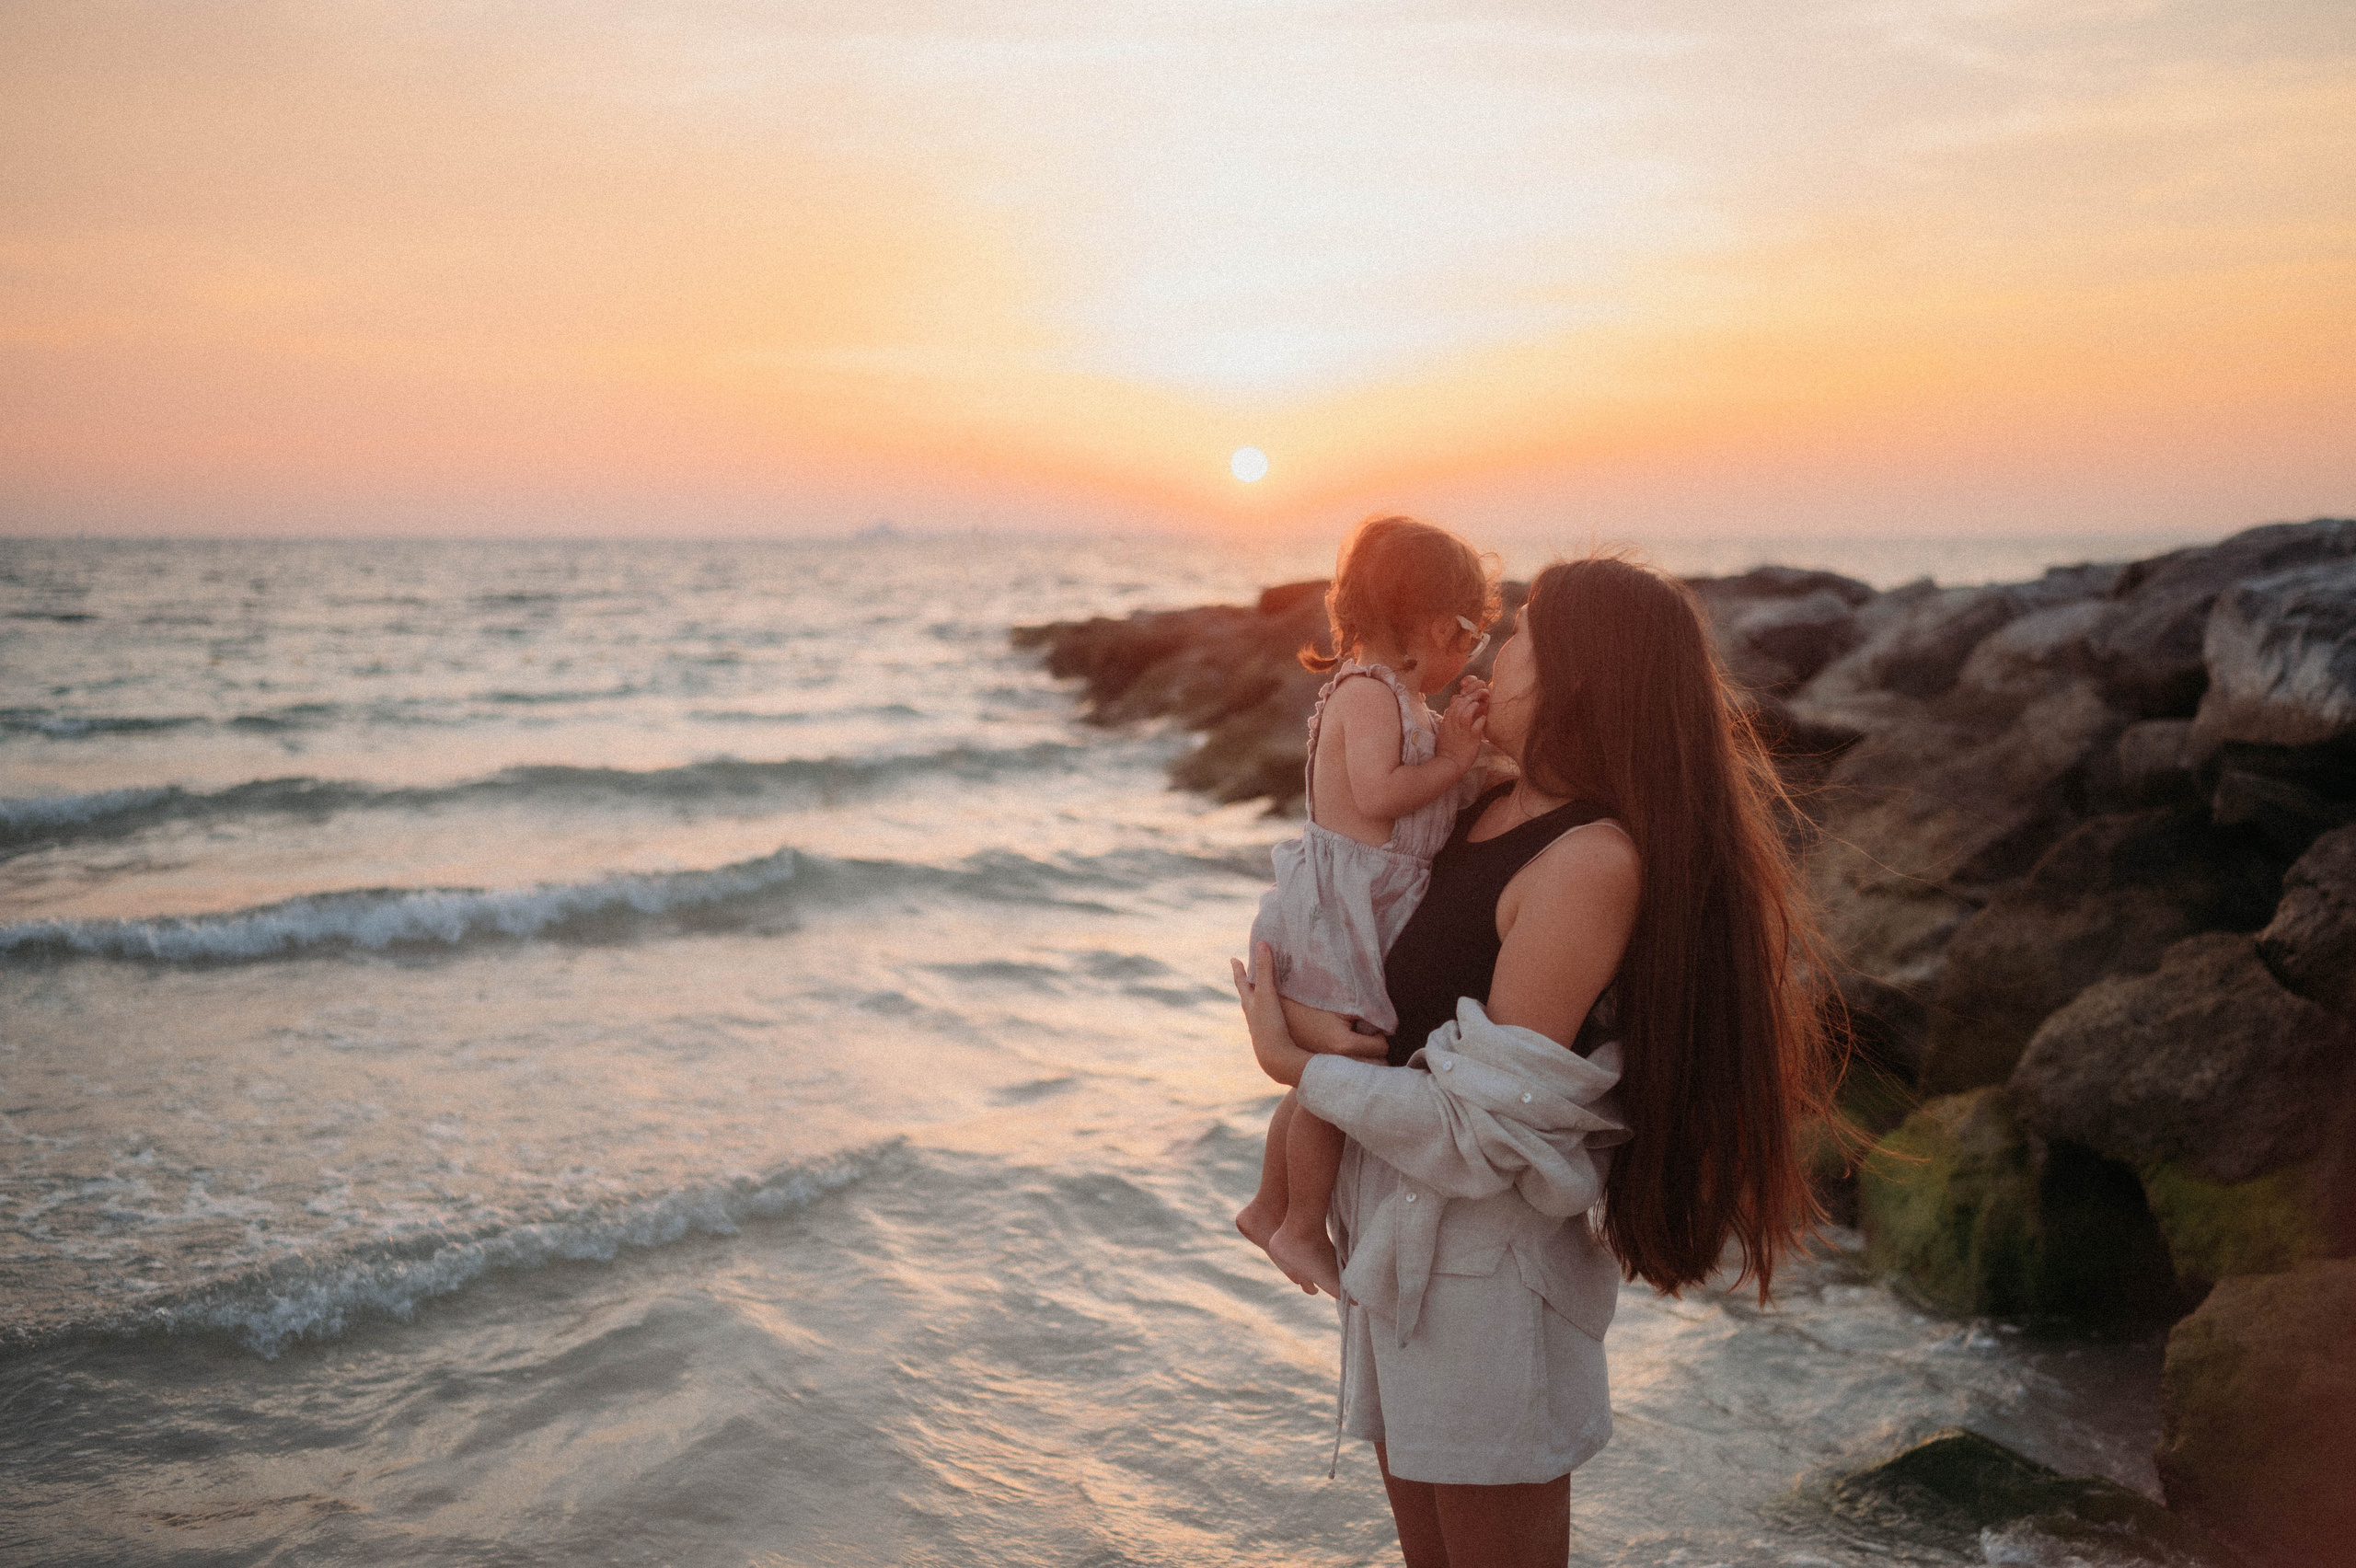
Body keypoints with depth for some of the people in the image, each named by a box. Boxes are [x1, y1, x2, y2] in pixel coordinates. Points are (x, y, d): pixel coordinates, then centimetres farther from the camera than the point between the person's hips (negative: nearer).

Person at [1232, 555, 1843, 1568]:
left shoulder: (1594, 862, -24)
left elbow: (1486, 1131, -23)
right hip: (1402, 1236, 8)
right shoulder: (1497, 809, 2)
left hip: (1482, 1252, -8)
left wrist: (1295, 1066, -13)